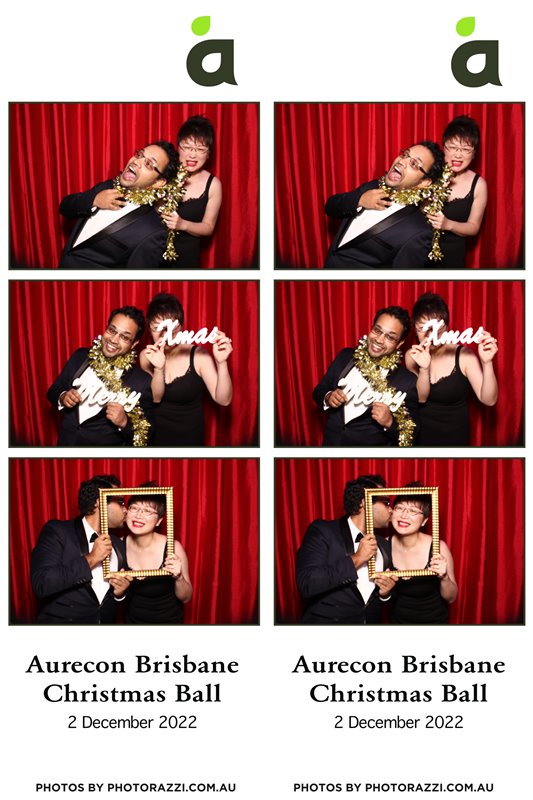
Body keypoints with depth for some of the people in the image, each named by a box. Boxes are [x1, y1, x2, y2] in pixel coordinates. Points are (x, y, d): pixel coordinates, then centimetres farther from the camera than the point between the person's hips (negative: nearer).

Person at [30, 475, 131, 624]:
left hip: (105, 622, 5)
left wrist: (120, 592, -6)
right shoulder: (57, 531, -12)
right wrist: (90, 559, -22)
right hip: (61, 621, -5)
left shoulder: (119, 545, 5)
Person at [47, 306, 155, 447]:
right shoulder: (80, 356, -2)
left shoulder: (142, 381, -13)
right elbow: (53, 392, 9)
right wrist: (62, 398, -10)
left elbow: (145, 433, -8)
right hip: (65, 443, 4)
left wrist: (125, 422, -23)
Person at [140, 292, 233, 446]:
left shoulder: (198, 355, -15)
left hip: (188, 437, -2)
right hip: (155, 435, 2)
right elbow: (155, 398, -14)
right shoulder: (147, 355, -4)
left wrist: (221, 362, -34)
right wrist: (159, 368, -31)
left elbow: (223, 400, -20)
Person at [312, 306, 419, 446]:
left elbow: (410, 433, -9)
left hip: (371, 455, -3)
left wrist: (390, 422, -26)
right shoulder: (346, 356, -5)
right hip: (330, 443, 3)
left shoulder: (407, 382, -15)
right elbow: (318, 392, 5)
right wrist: (328, 398, -14)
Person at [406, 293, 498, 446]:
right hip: (420, 435, 2)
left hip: (454, 438, -2)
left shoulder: (463, 355, -16)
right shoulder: (412, 355, -6)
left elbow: (488, 400, -21)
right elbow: (420, 398, -15)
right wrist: (424, 368, -31)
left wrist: (487, 363, -35)